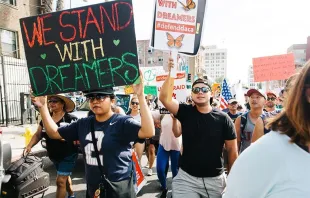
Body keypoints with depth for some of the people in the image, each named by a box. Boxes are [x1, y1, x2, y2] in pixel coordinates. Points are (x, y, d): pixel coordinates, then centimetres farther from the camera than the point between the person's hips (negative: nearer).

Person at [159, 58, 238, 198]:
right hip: (186, 178, -1)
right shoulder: (185, 112, -5)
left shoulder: (223, 118, -5)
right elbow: (164, 98, -18)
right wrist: (170, 73, -28)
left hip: (216, 179, 1)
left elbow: (232, 151, 0)